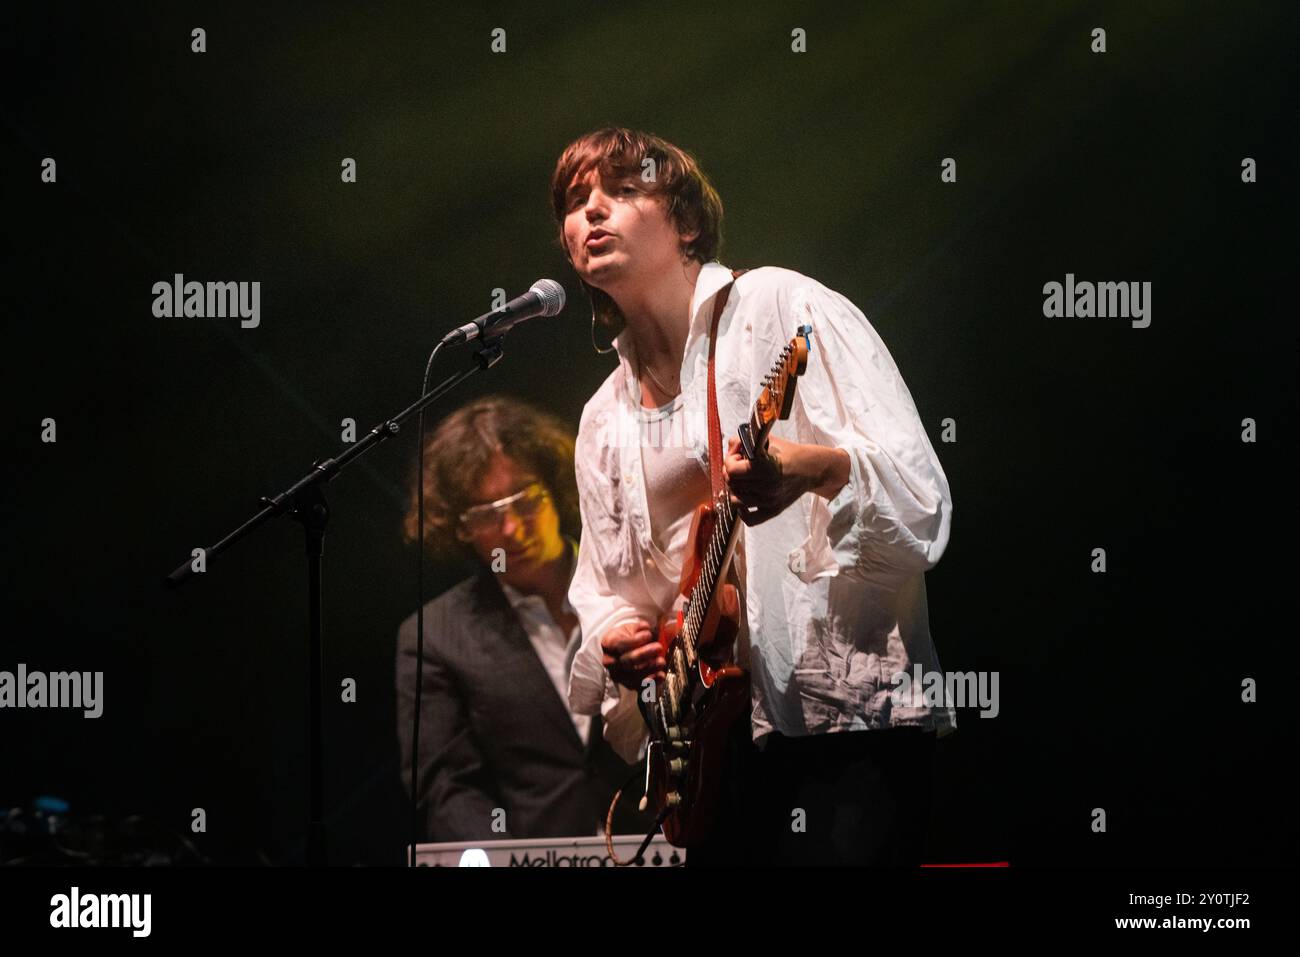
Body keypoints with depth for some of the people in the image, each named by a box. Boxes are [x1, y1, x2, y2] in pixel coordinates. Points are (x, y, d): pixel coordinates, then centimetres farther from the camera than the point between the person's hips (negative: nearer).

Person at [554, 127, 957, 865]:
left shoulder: (784, 309, -2)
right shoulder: (605, 420, 17)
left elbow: (923, 505, -11)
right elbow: (603, 585, 22)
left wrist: (820, 468, -32)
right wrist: (615, 636, -1)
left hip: (852, 717, -6)